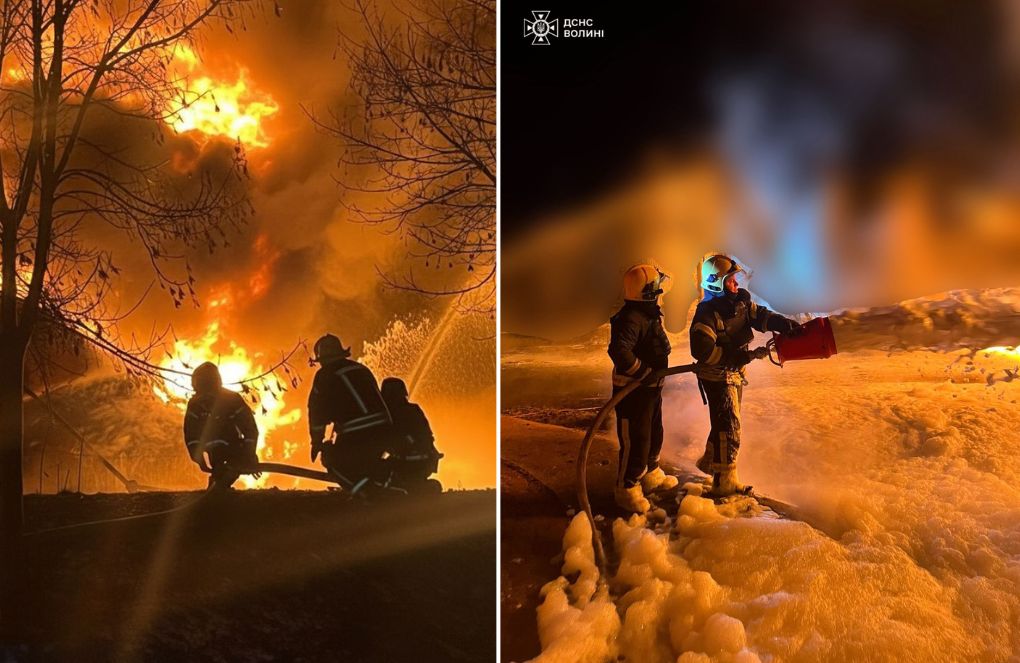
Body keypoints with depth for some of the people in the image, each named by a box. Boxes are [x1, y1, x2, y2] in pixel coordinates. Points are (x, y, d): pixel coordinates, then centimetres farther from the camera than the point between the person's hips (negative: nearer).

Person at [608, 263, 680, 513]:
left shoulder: (650, 315, 9)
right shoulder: (631, 319, -25)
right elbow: (618, 350, -39)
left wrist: (655, 374, 21)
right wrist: (643, 372, -30)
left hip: (651, 389, 10)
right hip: (633, 390, -10)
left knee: (654, 435, 24)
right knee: (635, 440, -2)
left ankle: (650, 475, 42)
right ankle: (627, 488, 10)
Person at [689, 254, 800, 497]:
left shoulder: (740, 302, 3)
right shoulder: (707, 313, -21)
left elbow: (762, 316, -2)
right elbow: (701, 350, -28)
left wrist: (788, 325, -19)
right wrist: (733, 356, -31)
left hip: (735, 373, 9)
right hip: (717, 377, -9)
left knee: (727, 422, 21)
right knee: (729, 426, -7)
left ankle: (710, 461, 41)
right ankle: (725, 482, 0)